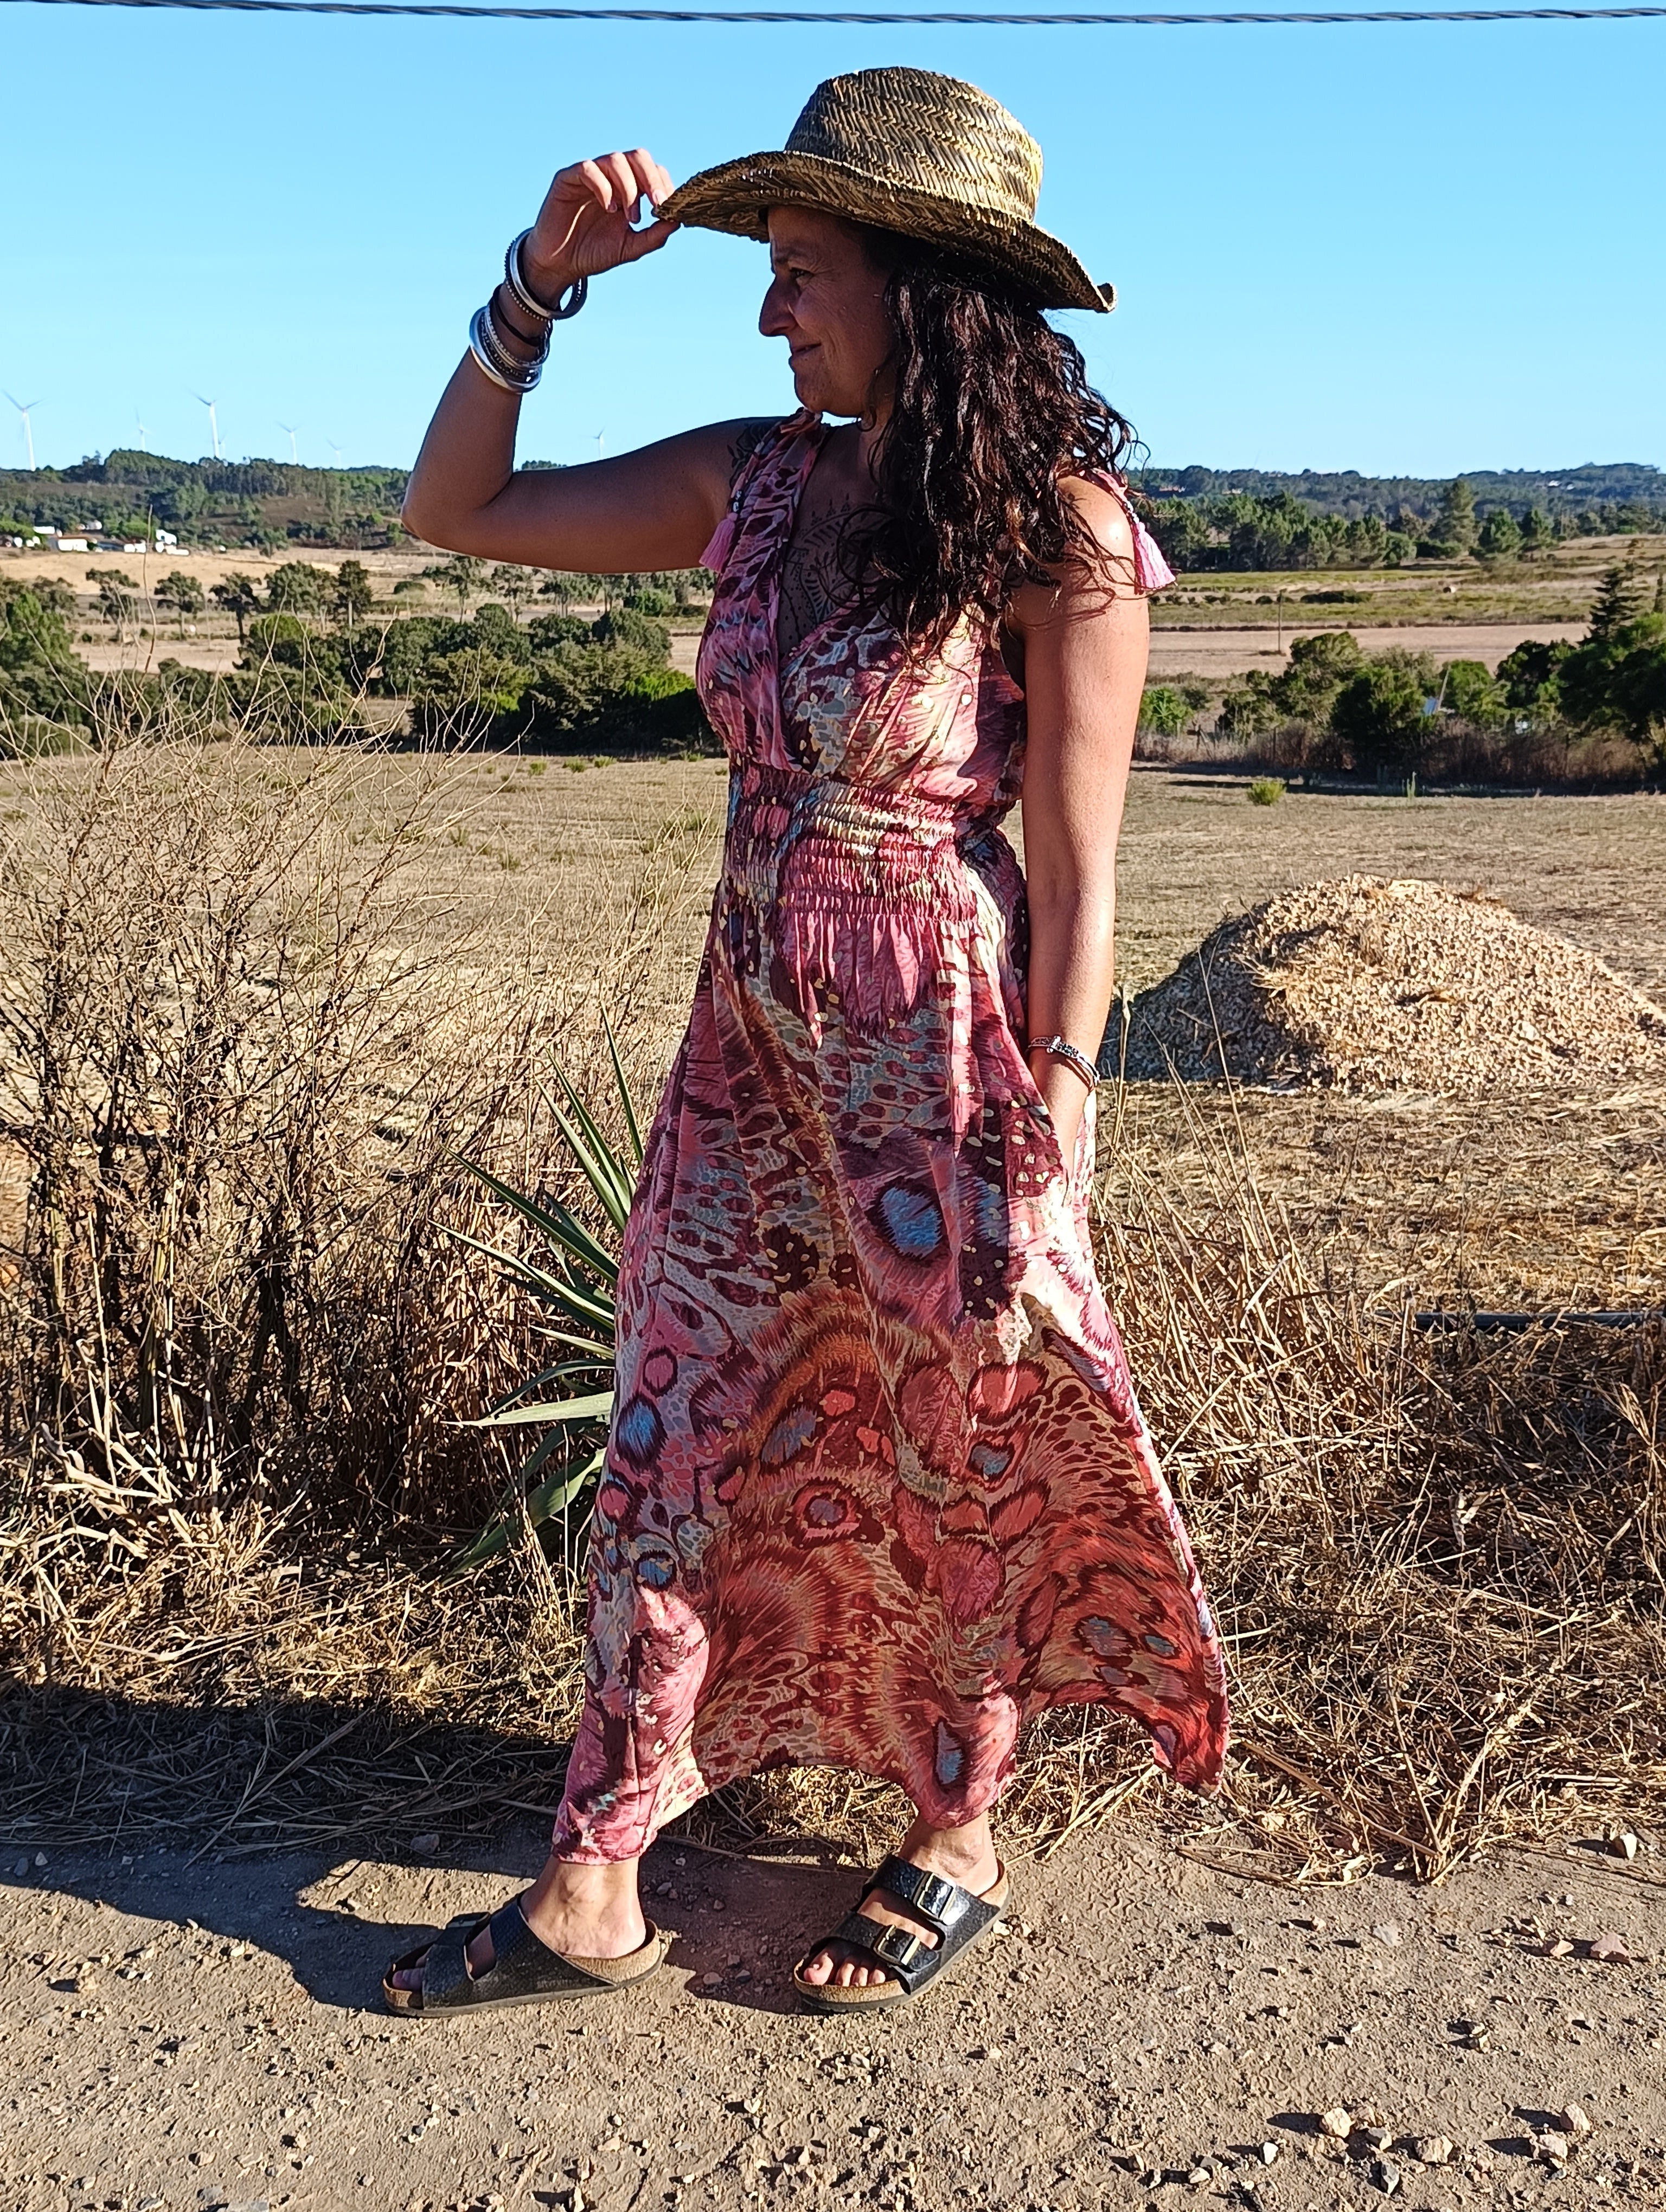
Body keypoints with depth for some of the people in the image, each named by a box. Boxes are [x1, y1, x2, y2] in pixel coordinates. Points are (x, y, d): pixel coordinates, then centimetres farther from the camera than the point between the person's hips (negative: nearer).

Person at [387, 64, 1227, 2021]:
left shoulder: (1053, 522, -11)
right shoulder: (757, 484, 5)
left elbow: (1074, 868, -12)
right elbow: (456, 510, 11)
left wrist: (1042, 1151, -14)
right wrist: (541, 280, 0)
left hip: (946, 1057, -6)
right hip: (755, 1052, 6)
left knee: (955, 1472, 11)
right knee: (679, 1451, 9)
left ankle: (954, 1848, 33)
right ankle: (592, 1896, 22)